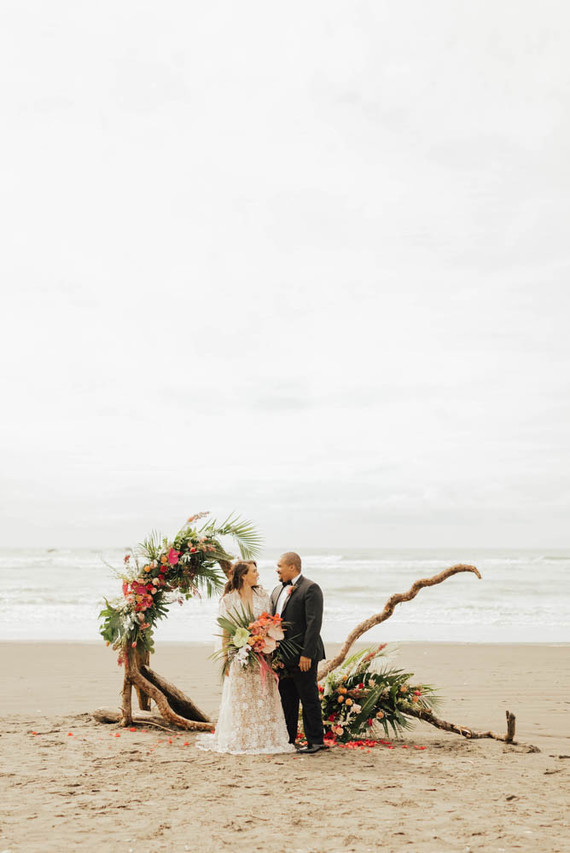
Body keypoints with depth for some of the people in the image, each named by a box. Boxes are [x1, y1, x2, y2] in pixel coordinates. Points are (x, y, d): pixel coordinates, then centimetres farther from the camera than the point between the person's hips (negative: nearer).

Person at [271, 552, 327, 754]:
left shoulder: (310, 589, -10)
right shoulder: (278, 590, 16)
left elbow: (314, 623, -16)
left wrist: (307, 654, -21)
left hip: (302, 656, -8)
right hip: (282, 656, 8)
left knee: (309, 699, -2)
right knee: (287, 700, 14)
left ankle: (315, 741, 5)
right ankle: (288, 740, 22)